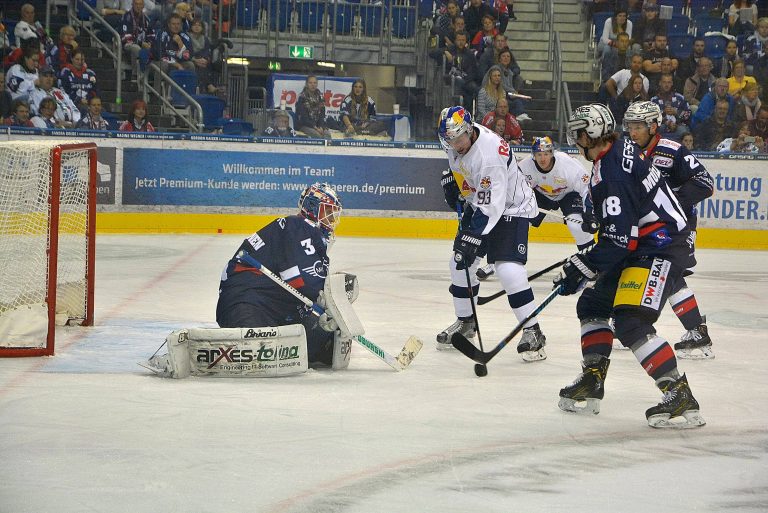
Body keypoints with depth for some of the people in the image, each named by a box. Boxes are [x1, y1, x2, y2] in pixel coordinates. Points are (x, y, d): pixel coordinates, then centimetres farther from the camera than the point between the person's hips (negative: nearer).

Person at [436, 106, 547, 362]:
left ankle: (533, 332, -13)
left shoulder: (490, 154, -35)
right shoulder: (456, 138, -10)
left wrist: (473, 237, -38)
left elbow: (492, 205, -36)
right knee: (460, 263, 9)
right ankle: (465, 322, 28)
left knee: (508, 269, -21)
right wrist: (450, 177, 6)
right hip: (478, 204, 9)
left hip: (511, 207, -9)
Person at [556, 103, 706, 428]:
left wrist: (582, 269, -21)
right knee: (592, 305, 16)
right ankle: (591, 383, 23)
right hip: (642, 246, 11)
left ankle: (680, 397, -23)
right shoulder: (620, 151, 9)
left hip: (660, 250, -11)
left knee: (630, 323, -22)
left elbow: (618, 237, -26)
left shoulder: (611, 170, -22)